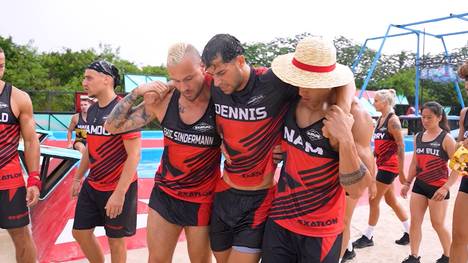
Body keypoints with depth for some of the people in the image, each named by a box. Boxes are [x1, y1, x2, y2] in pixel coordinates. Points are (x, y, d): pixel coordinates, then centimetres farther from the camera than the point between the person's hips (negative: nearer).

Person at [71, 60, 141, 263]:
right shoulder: (91, 110, 6)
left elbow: (134, 155, -22)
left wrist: (119, 193, -24)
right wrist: (78, 177, 19)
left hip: (118, 188, -7)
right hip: (92, 185, 8)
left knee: (115, 239, 8)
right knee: (80, 231, 15)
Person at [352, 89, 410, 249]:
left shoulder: (393, 120, -15)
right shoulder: (380, 119, 10)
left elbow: (401, 147, -17)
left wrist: (401, 172, -18)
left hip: (389, 166, -9)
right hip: (382, 165, 9)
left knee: (373, 200, 0)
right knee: (391, 201, 16)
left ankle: (368, 237, 13)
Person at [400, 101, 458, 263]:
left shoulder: (446, 138, -11)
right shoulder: (418, 137, 5)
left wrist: (446, 187, -22)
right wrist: (407, 183, 12)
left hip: (438, 187, -5)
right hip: (420, 185, 5)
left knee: (438, 224, 7)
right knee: (414, 222, 5)